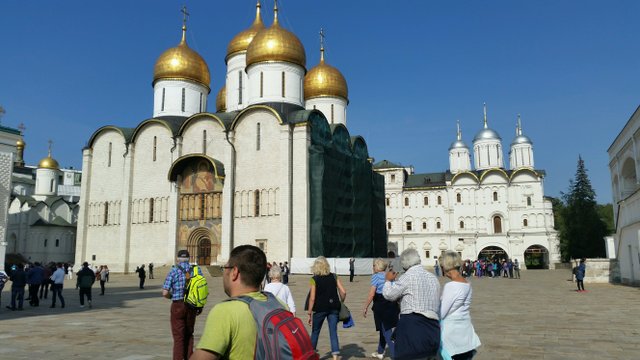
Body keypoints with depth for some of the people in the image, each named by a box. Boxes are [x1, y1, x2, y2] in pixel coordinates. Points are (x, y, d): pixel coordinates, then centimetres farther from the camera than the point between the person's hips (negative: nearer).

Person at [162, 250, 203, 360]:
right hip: (192, 306, 3)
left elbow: (165, 293, -11)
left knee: (178, 337, 4)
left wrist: (173, 297, 10)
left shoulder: (174, 270, -7)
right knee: (189, 335, 19)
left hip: (178, 305, -3)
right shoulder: (196, 269, 1)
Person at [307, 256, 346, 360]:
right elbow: (343, 292, -2)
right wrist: (341, 303, 15)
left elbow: (312, 298, -10)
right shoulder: (334, 276, 2)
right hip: (333, 307, 2)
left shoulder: (314, 279, -6)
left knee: (315, 332, 16)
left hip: (320, 308, -2)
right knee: (333, 332, 4)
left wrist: (310, 313, -4)